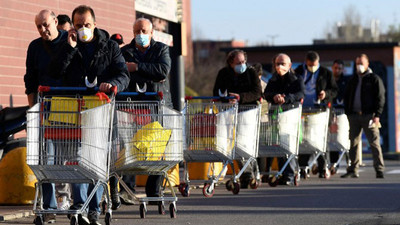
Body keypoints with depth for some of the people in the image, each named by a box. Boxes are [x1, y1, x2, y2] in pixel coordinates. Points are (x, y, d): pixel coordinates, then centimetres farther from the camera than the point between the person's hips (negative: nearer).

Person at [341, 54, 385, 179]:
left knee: (374, 143, -7)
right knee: (353, 143, 5)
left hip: (369, 115, -5)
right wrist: (347, 113, 8)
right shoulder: (353, 79, 17)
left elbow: (380, 98, -4)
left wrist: (377, 115, -13)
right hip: (354, 115, 5)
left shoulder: (374, 79, 1)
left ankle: (379, 170, -6)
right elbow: (347, 96, 20)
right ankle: (353, 170, 10)